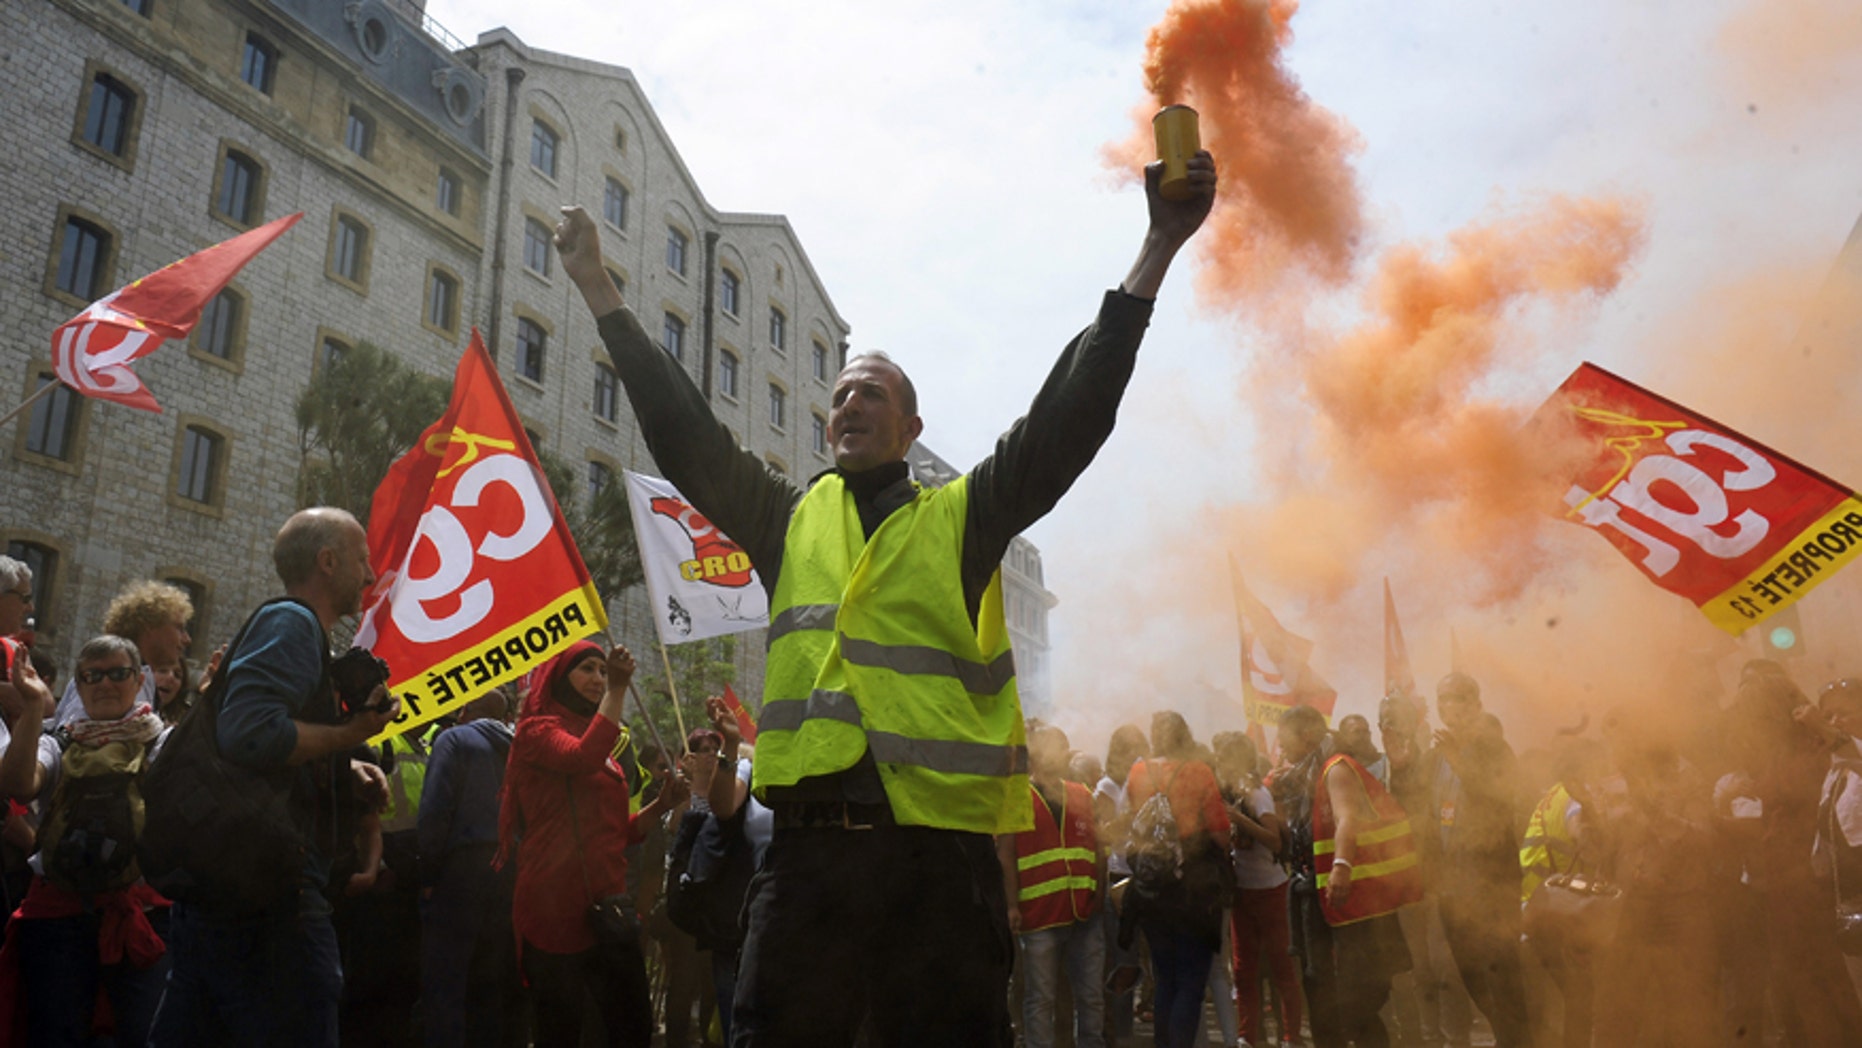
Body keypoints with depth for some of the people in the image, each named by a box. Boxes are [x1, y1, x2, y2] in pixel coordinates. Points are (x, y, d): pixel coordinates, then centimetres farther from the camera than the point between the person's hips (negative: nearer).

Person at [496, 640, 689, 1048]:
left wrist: (661, 805, 7)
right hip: (556, 909, -7)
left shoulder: (603, 750, 19)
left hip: (608, 907, 7)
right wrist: (618, 690, -22)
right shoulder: (539, 730, -2)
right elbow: (583, 758, -25)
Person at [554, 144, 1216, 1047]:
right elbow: (682, 429, 14)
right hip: (807, 849, 2)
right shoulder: (789, 520, 16)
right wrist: (598, 289, 15)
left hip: (940, 852, -1)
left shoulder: (966, 515, 9)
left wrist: (1159, 248, -2)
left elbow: (1072, 413, 2)